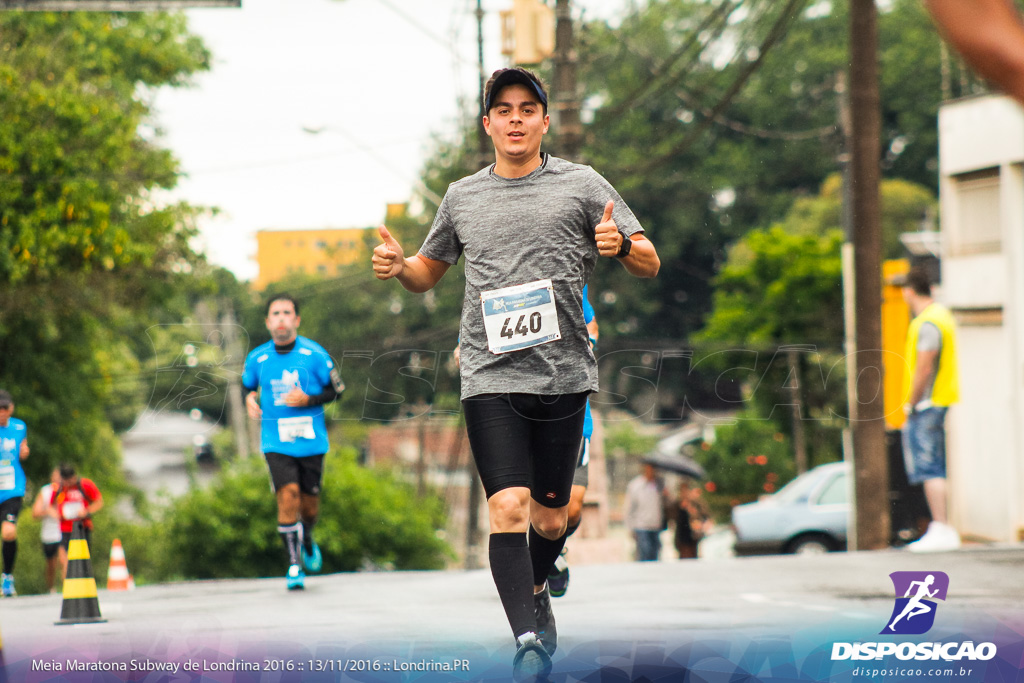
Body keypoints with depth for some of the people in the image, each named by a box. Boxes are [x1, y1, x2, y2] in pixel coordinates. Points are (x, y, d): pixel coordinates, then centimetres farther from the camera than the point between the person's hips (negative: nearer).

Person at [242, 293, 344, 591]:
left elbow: (337, 389, 2)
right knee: (288, 497, -17)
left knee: (309, 504, 7)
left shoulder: (314, 354, -4)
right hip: (276, 442, 0)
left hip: (311, 441, 0)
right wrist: (250, 400, -4)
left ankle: (306, 541, 42)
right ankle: (294, 565, -10)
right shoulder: (257, 358, 1)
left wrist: (308, 400, -13)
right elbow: (248, 386, 19)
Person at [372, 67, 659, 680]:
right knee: (508, 506, -18)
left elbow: (650, 264, 5)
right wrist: (398, 266, 4)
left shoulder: (581, 184, 6)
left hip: (564, 374, 0)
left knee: (551, 519, 10)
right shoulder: (462, 197, 13)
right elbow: (429, 272, 27)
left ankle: (535, 589, 41)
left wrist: (620, 245, -18)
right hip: (492, 376, 0)